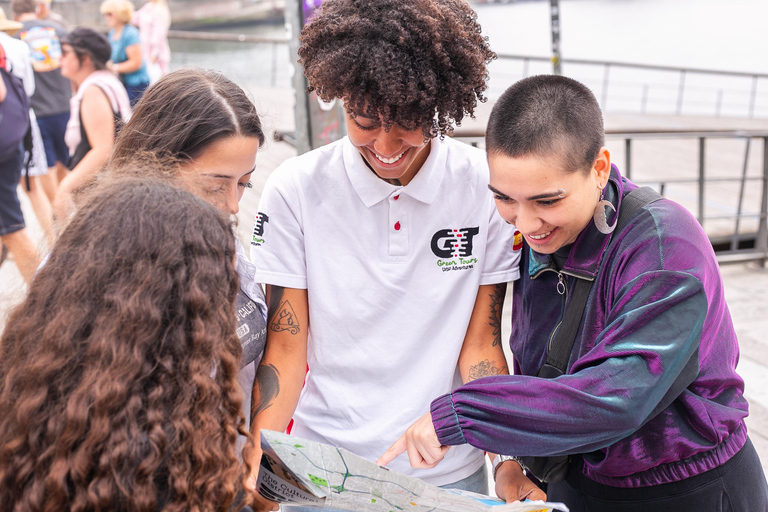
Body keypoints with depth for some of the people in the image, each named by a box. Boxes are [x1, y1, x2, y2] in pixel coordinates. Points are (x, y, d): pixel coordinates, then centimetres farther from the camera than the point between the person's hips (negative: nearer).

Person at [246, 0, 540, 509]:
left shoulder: (488, 187, -10)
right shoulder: (295, 190, -11)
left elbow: (480, 346, -5)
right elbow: (285, 349, -7)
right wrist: (256, 467, -19)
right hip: (321, 471, 0)